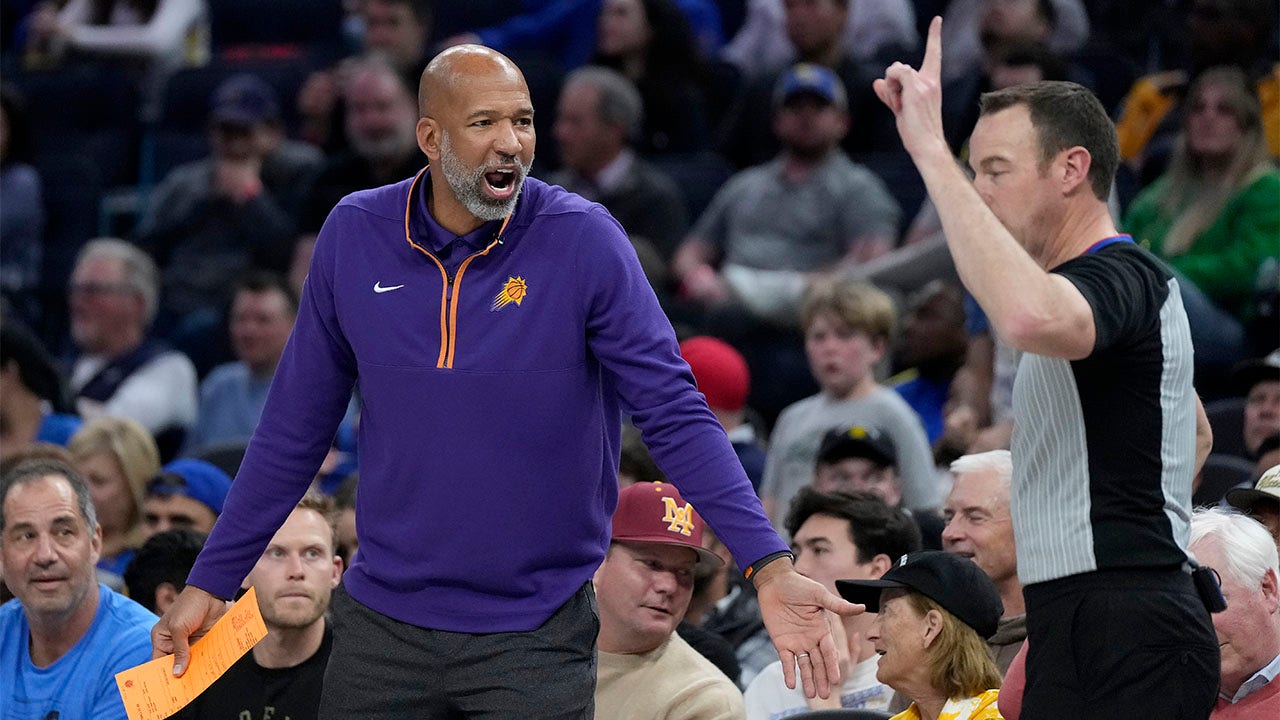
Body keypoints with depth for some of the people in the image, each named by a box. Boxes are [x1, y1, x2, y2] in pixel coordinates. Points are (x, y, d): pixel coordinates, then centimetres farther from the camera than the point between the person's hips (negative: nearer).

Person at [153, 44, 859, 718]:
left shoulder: (584, 240, -9)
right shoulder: (353, 236, -1)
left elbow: (676, 416, -11)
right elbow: (293, 431, 8)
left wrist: (768, 568, -22)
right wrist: (210, 582, 8)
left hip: (536, 641, -3)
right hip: (382, 626, 3)